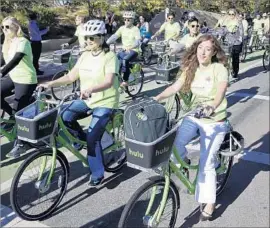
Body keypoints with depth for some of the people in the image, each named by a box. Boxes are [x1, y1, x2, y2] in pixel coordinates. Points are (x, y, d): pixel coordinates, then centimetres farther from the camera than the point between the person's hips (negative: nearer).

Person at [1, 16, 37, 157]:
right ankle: (13, 116, 17)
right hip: (13, 77, 8)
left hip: (26, 80, -8)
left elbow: (15, 60, -33)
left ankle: (21, 143, 10)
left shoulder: (22, 42, -18)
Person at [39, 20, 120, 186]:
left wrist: (90, 89, -46)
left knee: (93, 138, -13)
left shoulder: (110, 57, -15)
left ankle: (98, 174, 6)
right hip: (86, 100, 6)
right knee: (64, 117, -17)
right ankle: (81, 138, 11)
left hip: (105, 103, -6)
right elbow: (71, 76, 3)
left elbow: (109, 82, -28)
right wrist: (51, 84, -10)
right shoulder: (84, 56, 5)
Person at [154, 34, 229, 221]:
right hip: (194, 117, 4)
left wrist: (212, 107, -49)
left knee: (206, 164, -2)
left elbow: (220, 94, -28)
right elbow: (174, 87, -7)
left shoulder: (220, 69, -13)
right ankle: (183, 161, 18)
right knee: (173, 145, -18)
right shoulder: (191, 69, 2)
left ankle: (209, 204, 15)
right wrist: (157, 98, -22)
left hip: (214, 121, -4)